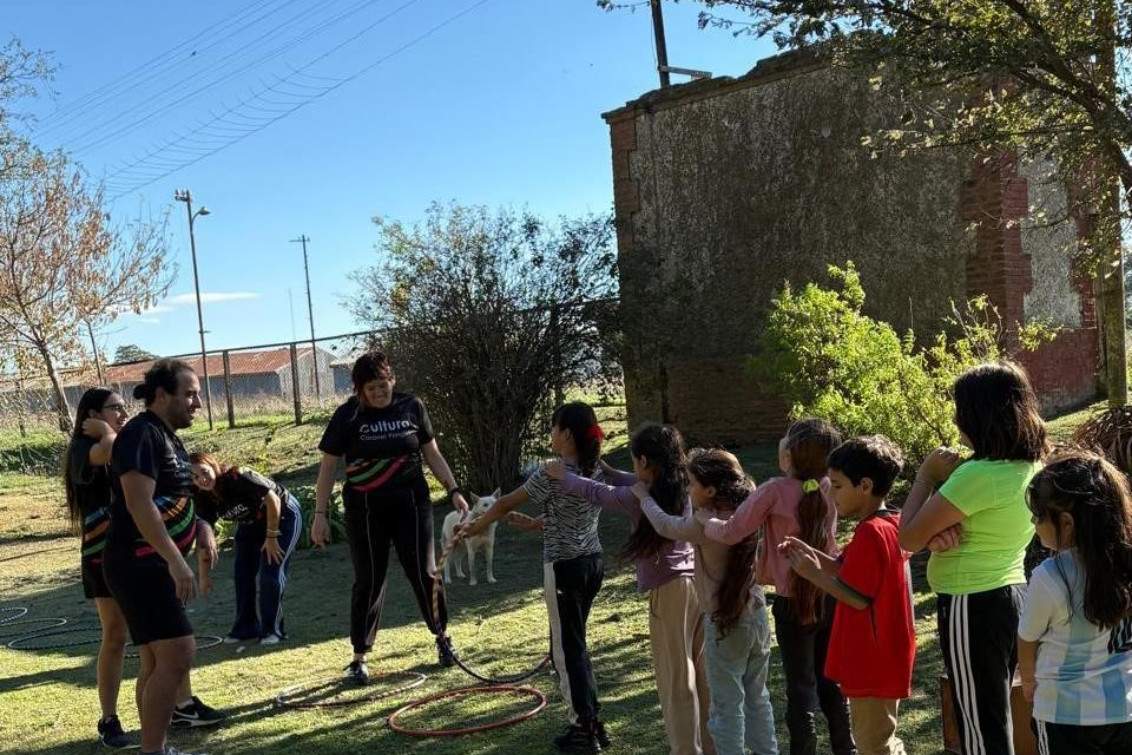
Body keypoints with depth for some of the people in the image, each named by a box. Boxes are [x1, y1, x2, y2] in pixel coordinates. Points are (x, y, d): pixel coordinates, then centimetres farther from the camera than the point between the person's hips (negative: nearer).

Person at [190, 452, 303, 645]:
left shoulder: (239, 478, -33)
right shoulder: (205, 499, -13)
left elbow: (273, 500, -29)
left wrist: (271, 536, -23)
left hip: (282, 515, -7)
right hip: (251, 524, 7)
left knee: (271, 573, -12)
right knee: (242, 573, 2)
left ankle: (272, 630, 1)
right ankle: (246, 628, 16)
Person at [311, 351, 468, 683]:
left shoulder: (411, 407, 0)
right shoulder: (348, 416, -6)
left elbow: (432, 454, 9)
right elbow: (328, 466, -1)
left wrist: (453, 490, 2)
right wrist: (320, 513, -5)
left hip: (411, 505, 2)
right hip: (365, 510, -1)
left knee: (424, 572, 5)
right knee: (368, 581, 2)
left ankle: (441, 637, 27)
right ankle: (359, 658, 14)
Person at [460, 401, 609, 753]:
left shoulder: (552, 473, -17)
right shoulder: (596, 470, 3)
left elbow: (506, 504, -7)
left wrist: (476, 526, 7)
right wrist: (539, 523, 23)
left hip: (565, 568, -7)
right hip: (593, 562, 7)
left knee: (566, 650, 4)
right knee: (575, 644, 20)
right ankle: (593, 720, 25)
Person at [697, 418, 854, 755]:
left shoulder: (775, 491, -17)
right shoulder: (828, 489, -2)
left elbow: (731, 533, -13)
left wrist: (705, 520, 6)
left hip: (793, 603, -5)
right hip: (830, 597, 5)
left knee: (800, 687, 6)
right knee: (831, 681, 19)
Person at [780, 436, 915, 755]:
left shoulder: (870, 532, -23)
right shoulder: (891, 524, 8)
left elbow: (859, 598, -24)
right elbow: (854, 573, 14)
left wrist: (813, 573, -15)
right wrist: (812, 554, 5)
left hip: (872, 663, -10)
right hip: (884, 657, 10)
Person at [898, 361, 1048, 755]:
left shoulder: (979, 475, -24)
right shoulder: (1031, 467, 3)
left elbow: (909, 538, -17)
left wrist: (927, 475, -8)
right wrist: (942, 531, -12)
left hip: (972, 606, -9)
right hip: (1012, 595, 9)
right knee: (998, 718, 20)